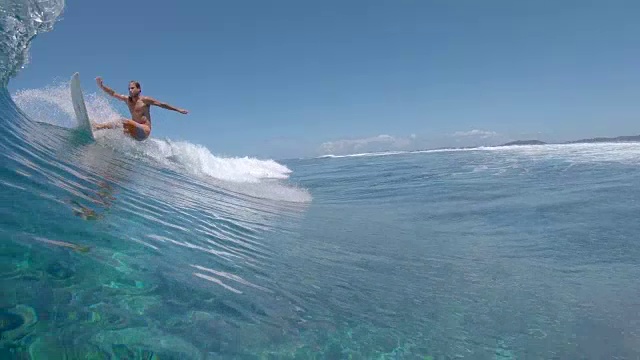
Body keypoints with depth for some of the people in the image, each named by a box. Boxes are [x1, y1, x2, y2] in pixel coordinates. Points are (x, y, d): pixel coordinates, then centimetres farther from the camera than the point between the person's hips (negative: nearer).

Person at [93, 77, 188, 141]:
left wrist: (178, 109, 0)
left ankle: (99, 127, -28)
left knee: (124, 122, -24)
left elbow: (162, 104, 0)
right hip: (135, 132, 7)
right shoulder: (127, 99, 13)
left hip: (144, 130, -7)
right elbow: (113, 93, 9)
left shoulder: (145, 100, -2)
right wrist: (101, 86, -7)